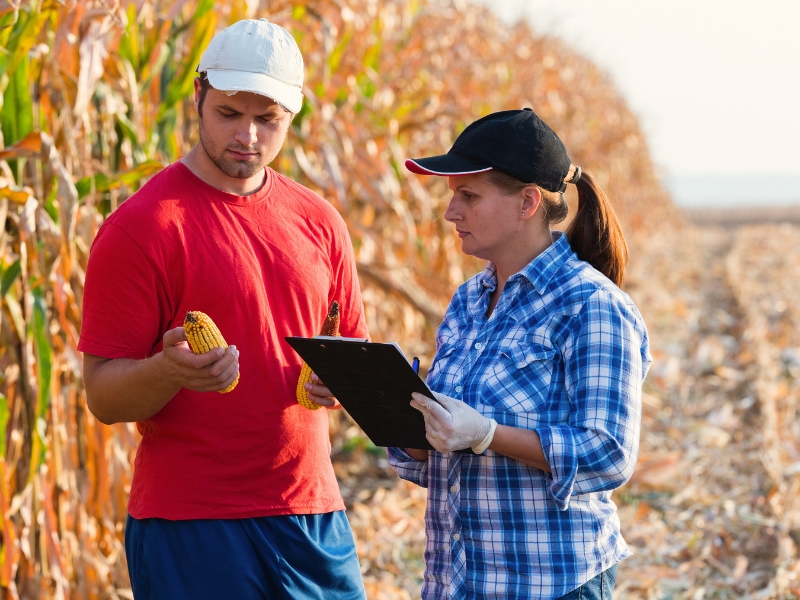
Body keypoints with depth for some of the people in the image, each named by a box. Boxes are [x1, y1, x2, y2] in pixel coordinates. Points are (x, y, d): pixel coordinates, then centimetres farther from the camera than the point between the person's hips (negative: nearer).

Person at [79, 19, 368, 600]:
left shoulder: (318, 222, 10)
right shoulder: (141, 226, -7)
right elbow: (102, 395, -8)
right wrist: (169, 370, -28)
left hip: (314, 512, 5)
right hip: (189, 526, -5)